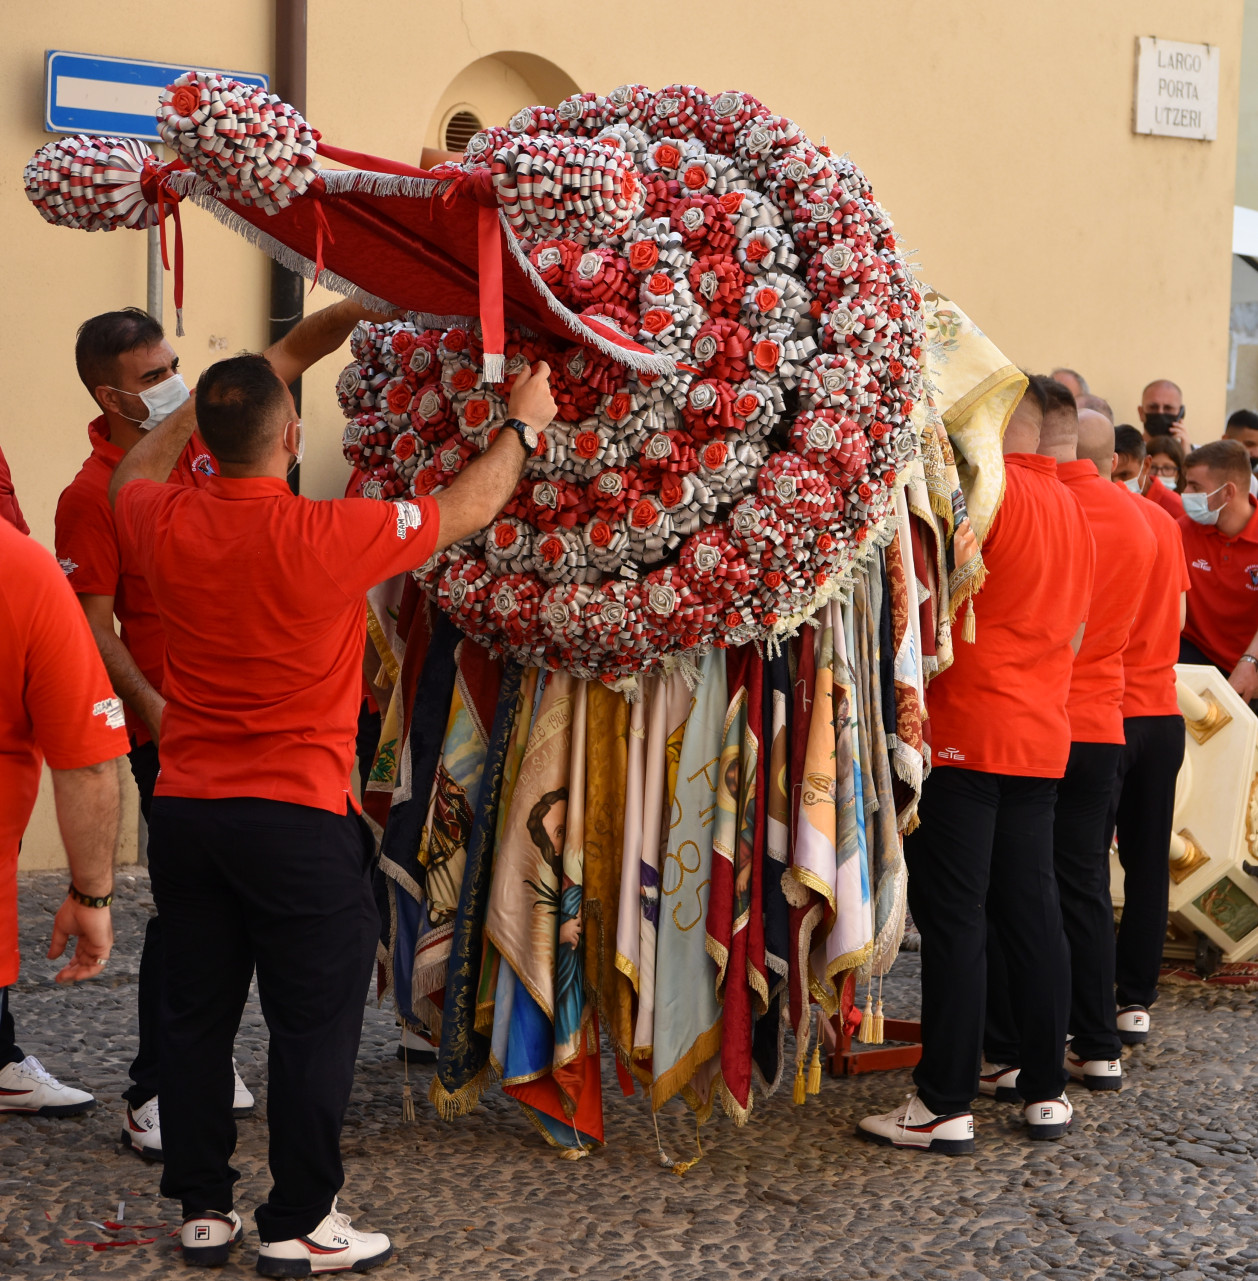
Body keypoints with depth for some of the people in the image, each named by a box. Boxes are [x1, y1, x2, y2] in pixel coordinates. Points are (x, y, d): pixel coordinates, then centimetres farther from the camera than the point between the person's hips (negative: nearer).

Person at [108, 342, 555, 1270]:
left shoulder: (167, 527, -3)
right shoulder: (329, 537, -16)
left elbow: (133, 474, 24)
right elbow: (467, 511, -1)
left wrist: (203, 402, 34)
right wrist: (522, 426, 16)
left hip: (184, 811, 5)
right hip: (295, 820, -5)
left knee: (197, 1016, 13)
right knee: (316, 1023, 5)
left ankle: (204, 1210, 22)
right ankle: (299, 1226, 11)